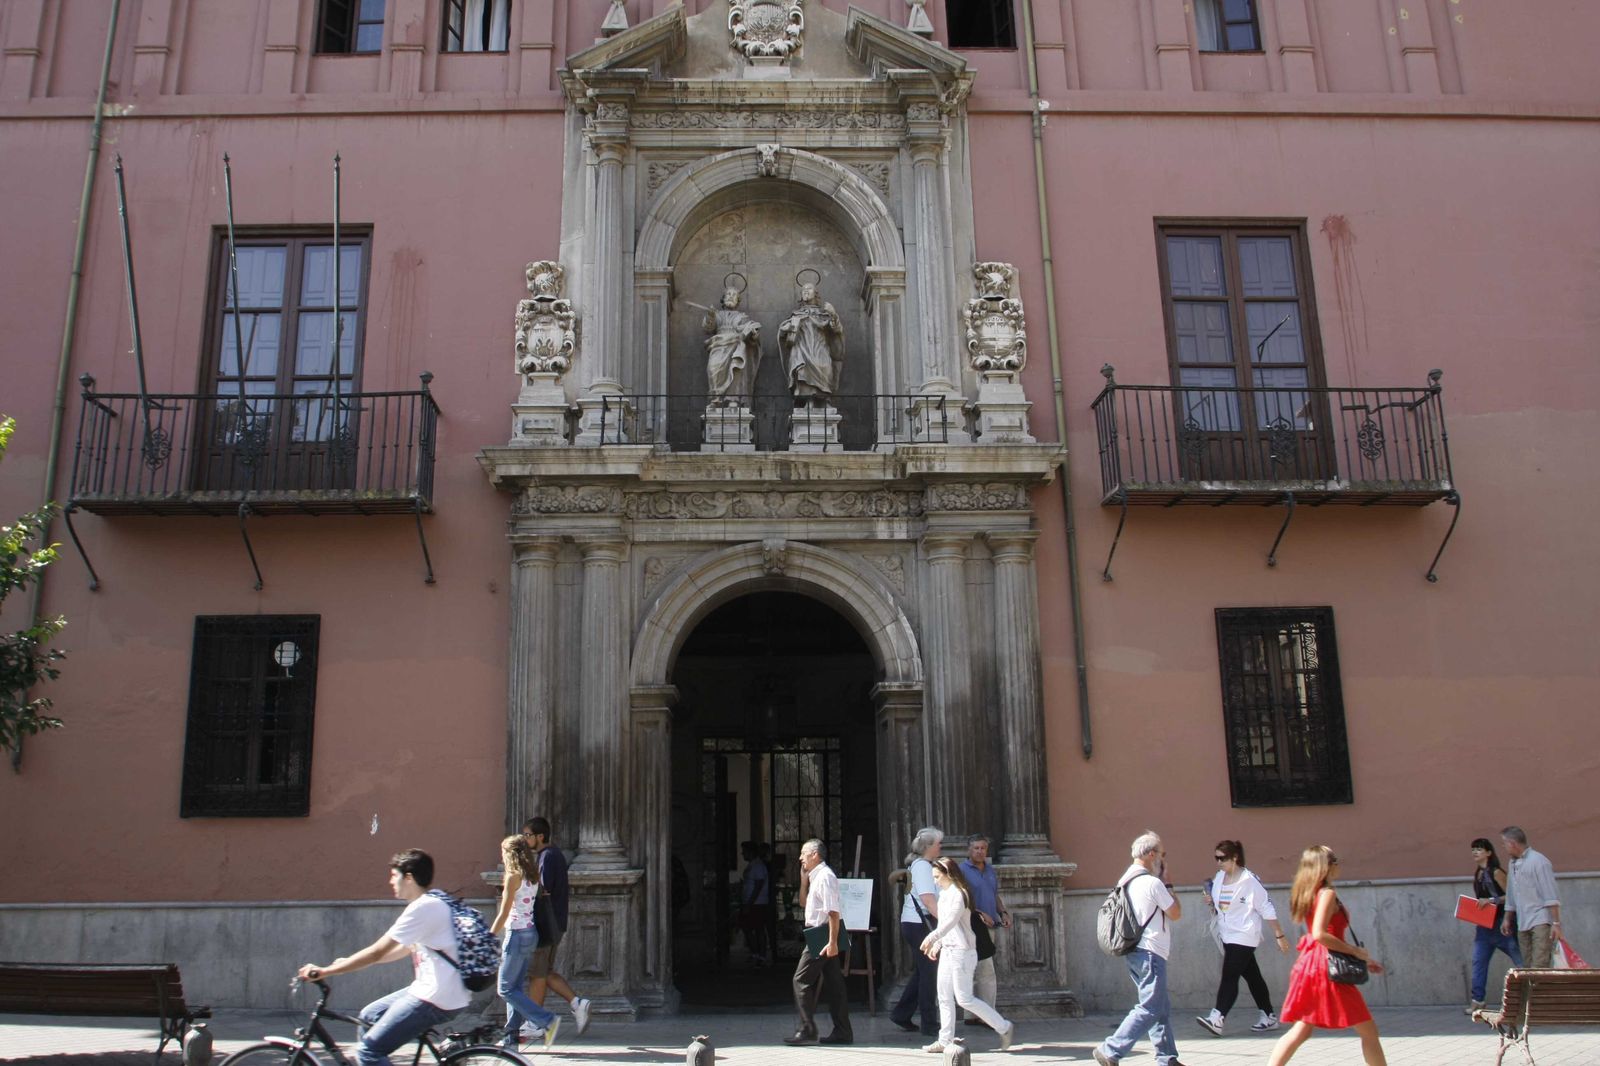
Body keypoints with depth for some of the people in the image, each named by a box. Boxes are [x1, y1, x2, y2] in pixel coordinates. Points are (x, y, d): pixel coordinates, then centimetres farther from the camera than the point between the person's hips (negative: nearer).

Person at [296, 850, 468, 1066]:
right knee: (369, 1016, 22)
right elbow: (402, 950, 22)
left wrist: (324, 971, -9)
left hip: (436, 1000, -10)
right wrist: (349, 962, 20)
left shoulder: (423, 908, -17)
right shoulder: (431, 905, 14)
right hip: (431, 990, 10)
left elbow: (376, 953, -16)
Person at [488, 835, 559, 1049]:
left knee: (506, 989, -1)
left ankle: (546, 1021, -9)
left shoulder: (513, 877, -13)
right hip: (531, 933, 8)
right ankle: (511, 1038, 16)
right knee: (515, 987, 14)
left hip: (517, 934, -8)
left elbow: (503, 914, -12)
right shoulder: (532, 877, 10)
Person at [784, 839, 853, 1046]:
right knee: (832, 984, 10)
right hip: (820, 935, 10)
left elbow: (834, 911, -22)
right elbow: (805, 901, 29)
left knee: (801, 979, -6)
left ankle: (806, 1029, -4)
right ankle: (842, 1032, 13)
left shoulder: (824, 877, -16)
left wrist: (832, 942, -26)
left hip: (822, 935, -10)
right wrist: (803, 877, 16)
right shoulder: (815, 876, 14)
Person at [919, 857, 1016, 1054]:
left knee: (964, 998, -5)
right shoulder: (944, 894, 13)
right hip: (947, 951, 9)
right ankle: (945, 1041, 14)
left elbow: (951, 921, -32)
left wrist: (932, 937, -45)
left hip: (961, 951, -9)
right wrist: (936, 944, 13)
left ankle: (1004, 1027, 5)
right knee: (944, 997, 9)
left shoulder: (958, 894, -17)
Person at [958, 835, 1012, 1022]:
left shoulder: (990, 870, 16)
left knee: (974, 974, 13)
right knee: (986, 974, -8)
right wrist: (979, 914, -22)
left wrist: (1003, 913, 9)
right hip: (973, 928, -8)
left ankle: (971, 1015, 18)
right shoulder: (962, 871, -9)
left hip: (988, 927, 8)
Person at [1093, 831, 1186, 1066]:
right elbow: (1176, 913, -5)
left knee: (1162, 1007, 16)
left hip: (1135, 952, 10)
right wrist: (1167, 882, 3)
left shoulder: (1126, 880, 11)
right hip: (1150, 953, -10)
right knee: (1150, 1009, -7)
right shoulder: (1153, 883, -16)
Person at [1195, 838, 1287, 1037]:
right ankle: (1268, 1017, 23)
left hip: (1244, 936, -7)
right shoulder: (1218, 878, 7)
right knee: (1251, 976, 14)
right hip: (1227, 936, 7)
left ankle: (1216, 1019, -20)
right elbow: (1218, 908, 19)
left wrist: (1279, 935, -9)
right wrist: (1211, 903, -3)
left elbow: (1267, 909, -10)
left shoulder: (1250, 881, -14)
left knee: (1229, 976, -14)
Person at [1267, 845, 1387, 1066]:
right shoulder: (1328, 894, -13)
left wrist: (1360, 958, 17)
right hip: (1328, 967, -9)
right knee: (1368, 1030, 5)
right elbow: (1319, 934, -24)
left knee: (1302, 1031, 11)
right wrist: (1355, 951, -15)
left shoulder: (1311, 893, 14)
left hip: (1311, 964, 9)